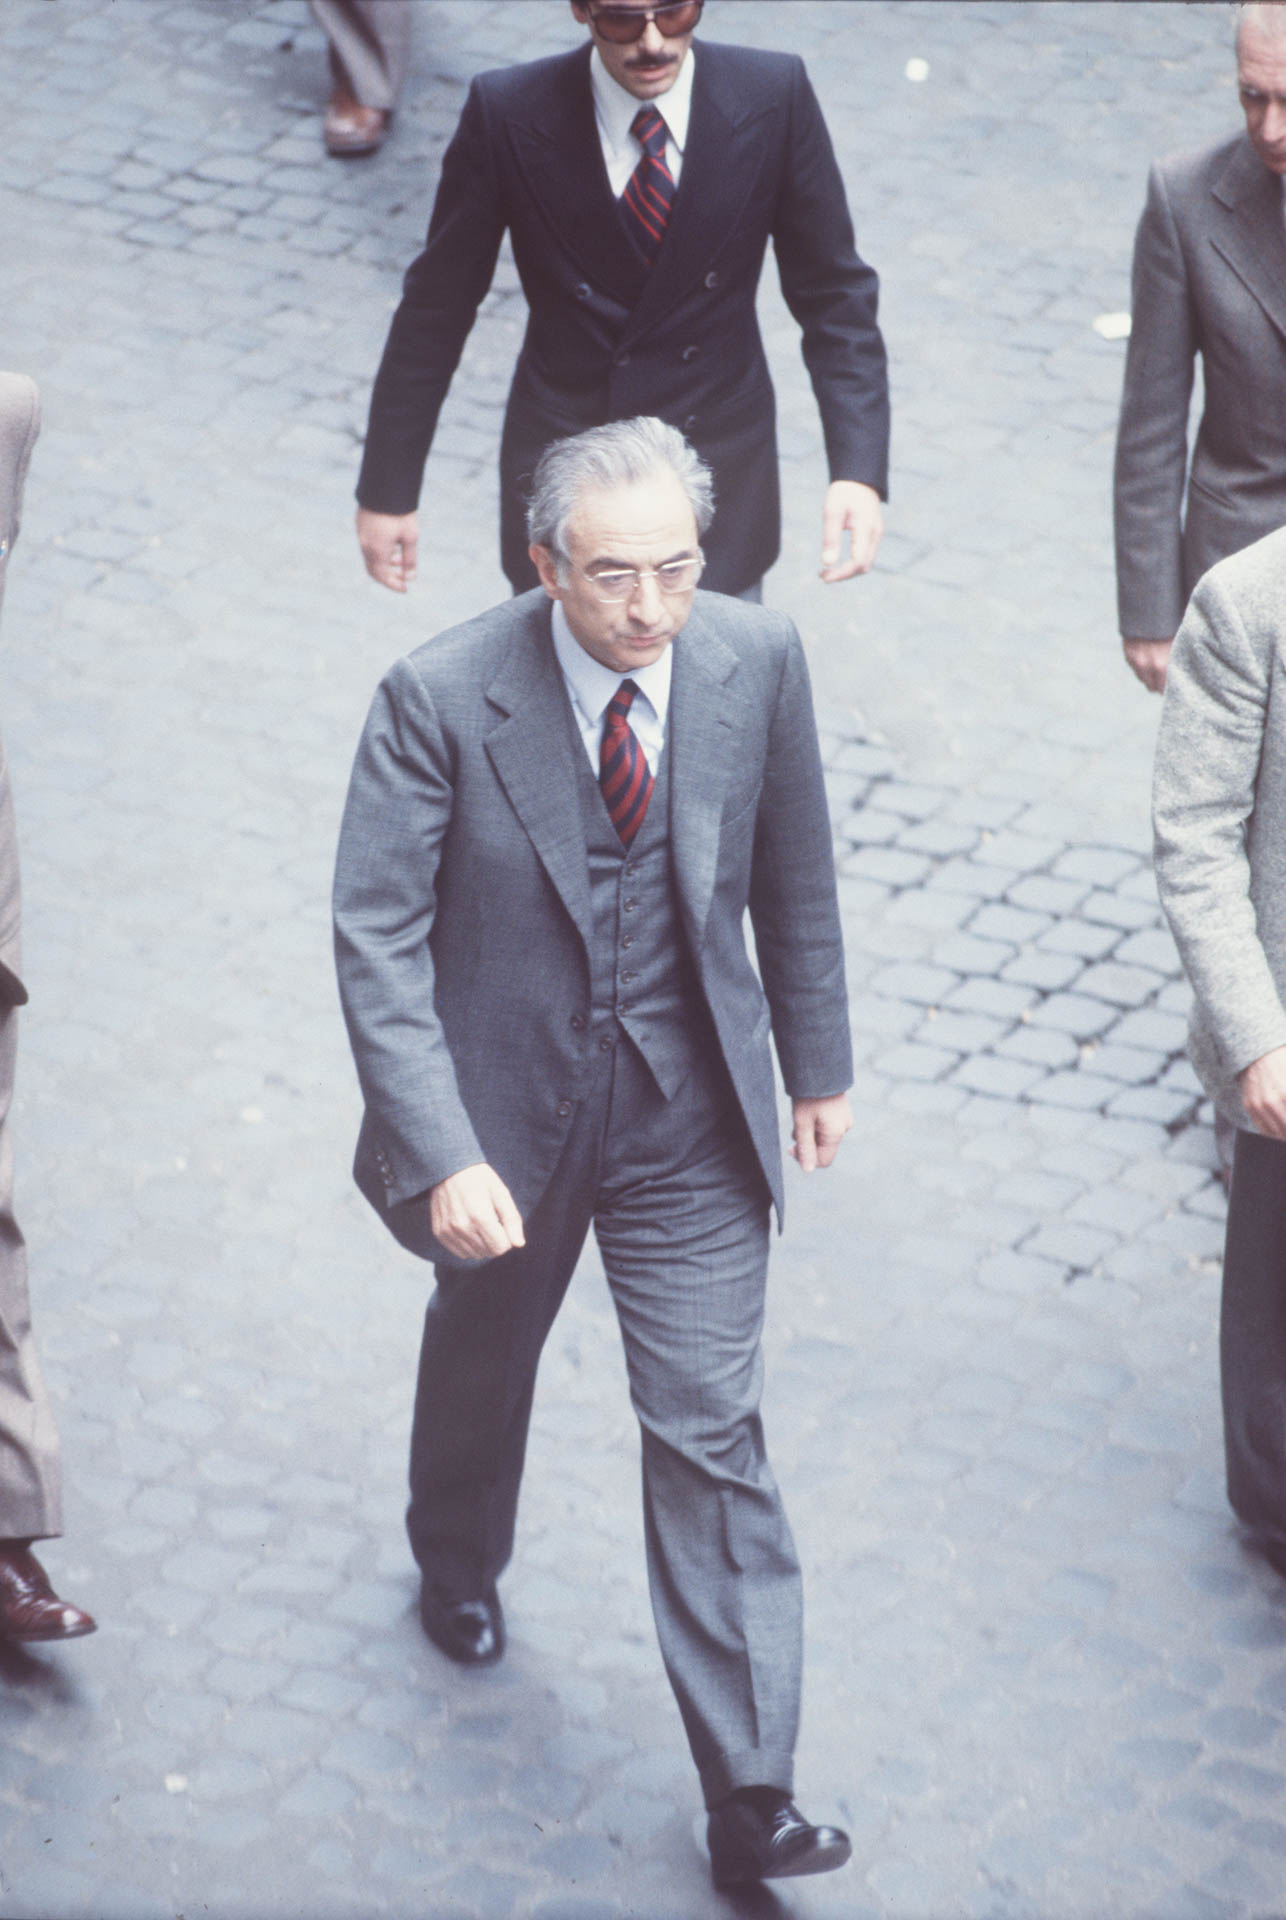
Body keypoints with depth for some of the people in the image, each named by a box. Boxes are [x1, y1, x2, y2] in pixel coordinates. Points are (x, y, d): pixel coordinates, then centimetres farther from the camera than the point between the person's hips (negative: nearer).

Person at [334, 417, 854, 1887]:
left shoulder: (757, 662, -13)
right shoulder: (440, 700, -22)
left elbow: (791, 877, 3)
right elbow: (378, 938, -21)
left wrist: (818, 1064, 12)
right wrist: (442, 1157, -30)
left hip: (690, 1119, 1)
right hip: (507, 1109, 0)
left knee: (709, 1428, -1)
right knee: (482, 1352, 25)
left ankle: (748, 1795, 4)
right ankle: (458, 1568, 58)